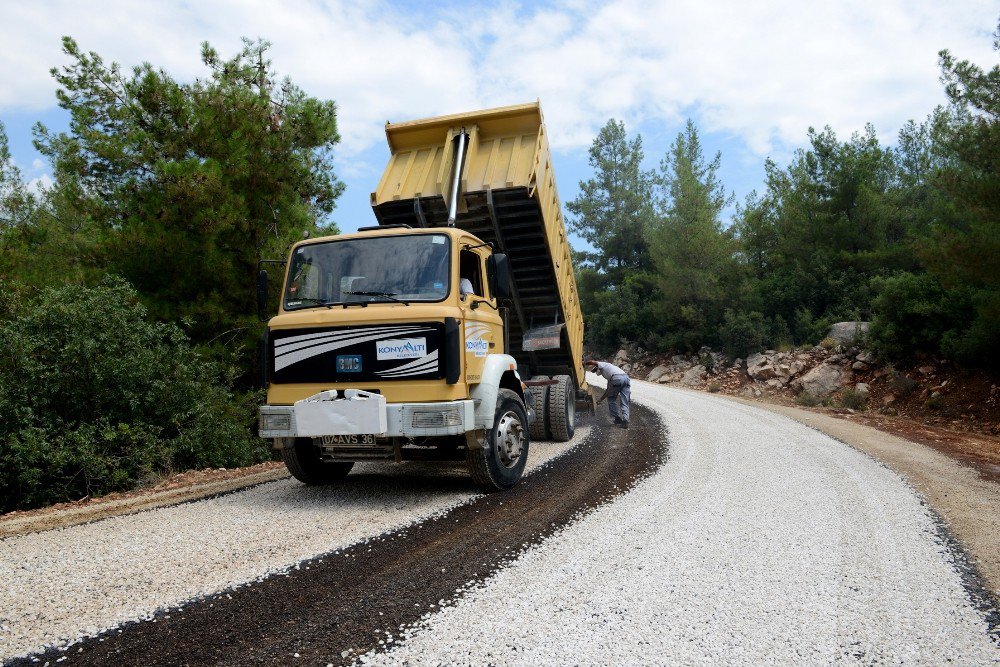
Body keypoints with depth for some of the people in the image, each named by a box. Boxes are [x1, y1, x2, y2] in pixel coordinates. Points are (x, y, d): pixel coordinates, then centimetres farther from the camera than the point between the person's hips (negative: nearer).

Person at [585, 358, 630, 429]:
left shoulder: (602, 365, 21)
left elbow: (591, 362, 1)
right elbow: (608, 390, 41)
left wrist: (585, 362, 23)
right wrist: (601, 399, 46)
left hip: (617, 378, -8)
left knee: (611, 399, 12)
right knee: (624, 403, 8)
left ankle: (618, 418, 13)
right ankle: (625, 421, -5)